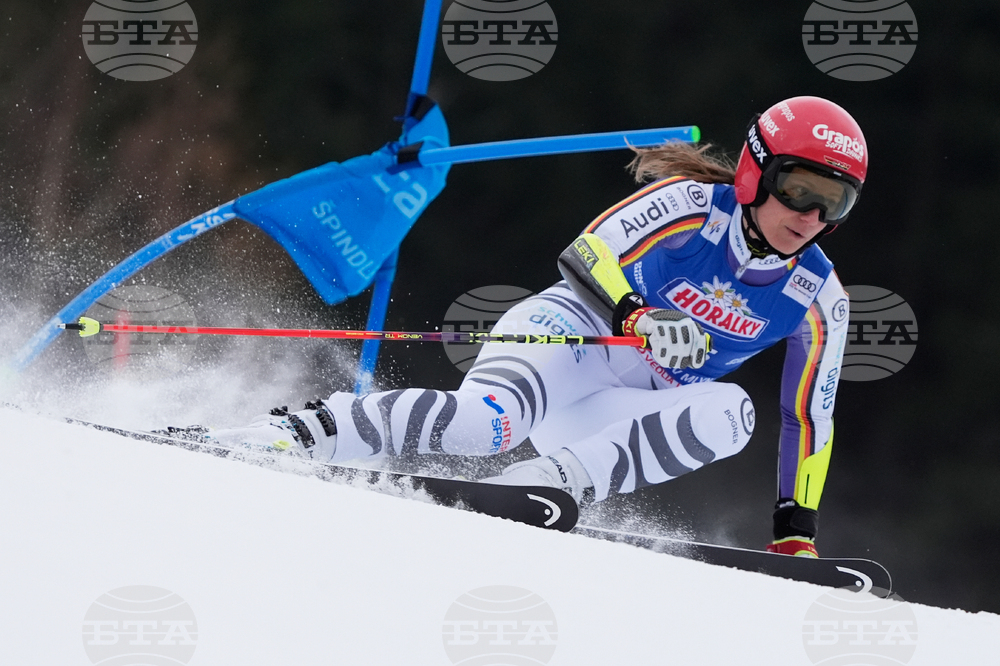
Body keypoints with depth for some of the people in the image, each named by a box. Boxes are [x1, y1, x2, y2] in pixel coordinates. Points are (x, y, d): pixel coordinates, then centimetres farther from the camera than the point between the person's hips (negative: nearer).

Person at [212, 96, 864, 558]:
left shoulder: (818, 299, 2)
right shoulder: (693, 204, -10)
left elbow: (811, 416, 9)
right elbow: (588, 253, -17)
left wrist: (798, 526, 4)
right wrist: (639, 318, -36)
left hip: (620, 415, 5)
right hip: (572, 332, -5)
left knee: (730, 415, -28)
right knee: (487, 415, -38)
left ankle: (550, 480, -36)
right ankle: (295, 432, -32)